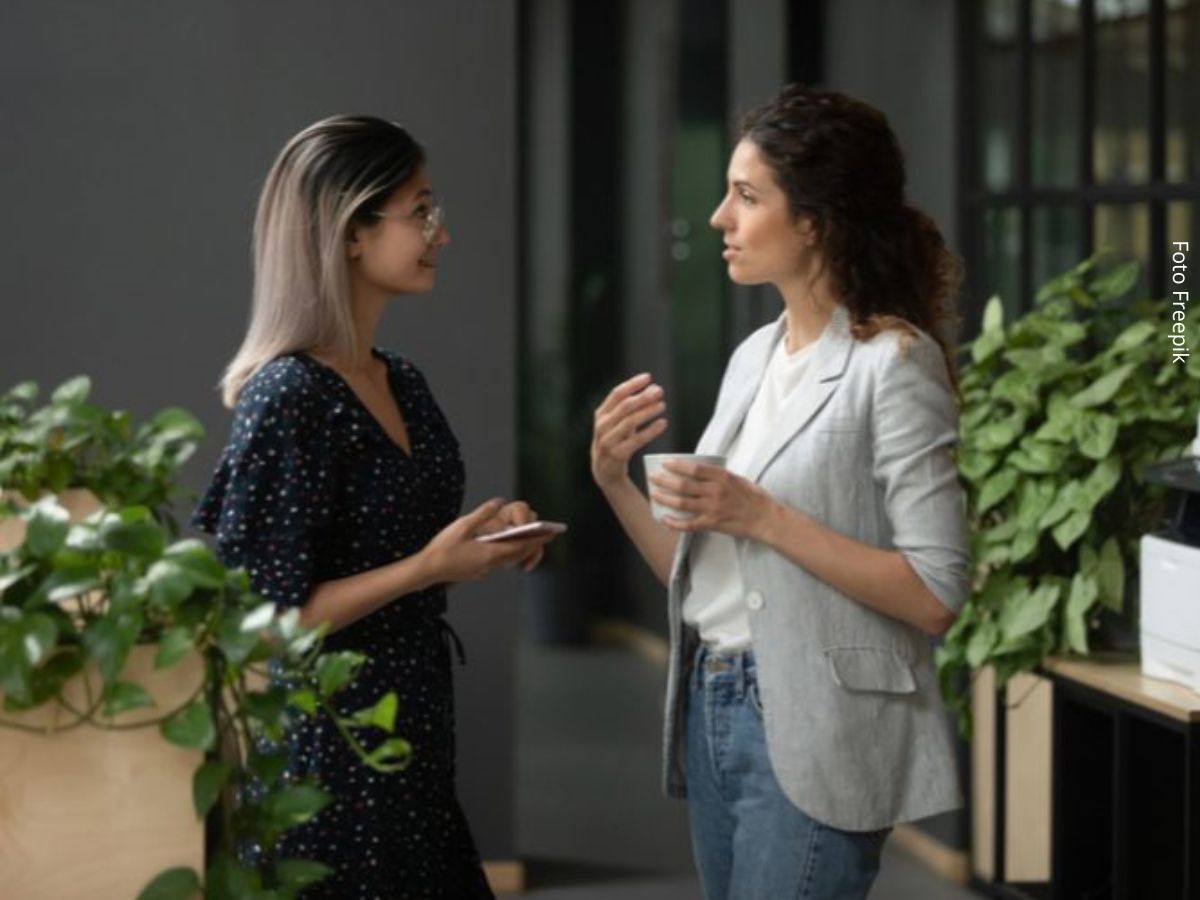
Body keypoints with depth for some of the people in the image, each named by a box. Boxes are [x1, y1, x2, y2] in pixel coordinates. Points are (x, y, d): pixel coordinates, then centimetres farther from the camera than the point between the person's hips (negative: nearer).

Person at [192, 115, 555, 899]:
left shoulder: (403, 382, 8)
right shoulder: (288, 398, -18)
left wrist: (486, 538, 4)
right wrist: (429, 568, -21)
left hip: (414, 735, 8)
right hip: (333, 749, -8)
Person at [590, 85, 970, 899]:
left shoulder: (892, 364, -12)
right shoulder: (754, 357, 10)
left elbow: (936, 596, -17)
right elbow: (699, 575, 13)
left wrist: (763, 517, -20)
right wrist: (614, 481, -2)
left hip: (812, 736, -8)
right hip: (713, 707, 8)